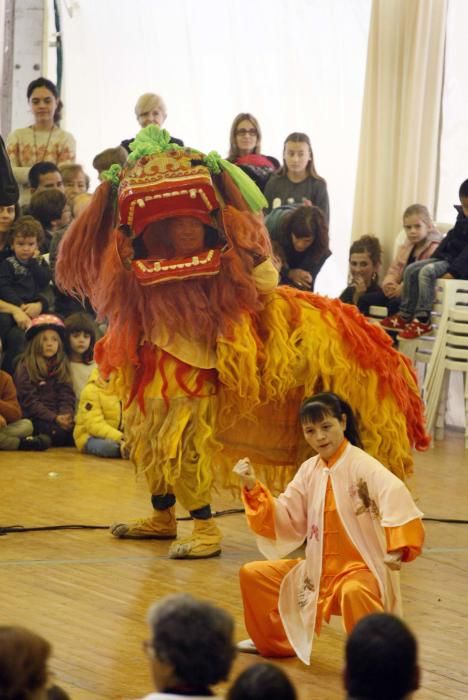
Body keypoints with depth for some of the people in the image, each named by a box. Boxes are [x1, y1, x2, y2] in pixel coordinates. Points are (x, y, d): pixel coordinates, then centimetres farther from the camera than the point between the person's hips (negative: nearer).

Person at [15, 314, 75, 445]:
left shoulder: (62, 367, 17)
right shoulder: (25, 367, 2)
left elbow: (67, 397, 8)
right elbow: (29, 401, -8)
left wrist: (65, 416, -15)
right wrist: (54, 418, -20)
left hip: (60, 418, 5)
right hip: (36, 419, -5)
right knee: (57, 431, -36)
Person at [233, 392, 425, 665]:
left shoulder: (361, 465, -16)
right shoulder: (310, 470, 7)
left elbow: (395, 495, -35)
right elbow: (286, 522, 8)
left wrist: (397, 547, -49)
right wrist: (253, 488, -5)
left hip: (362, 570, -7)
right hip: (319, 571, 7)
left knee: (354, 592, -42)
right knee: (252, 575, 11)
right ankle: (275, 642, 32)